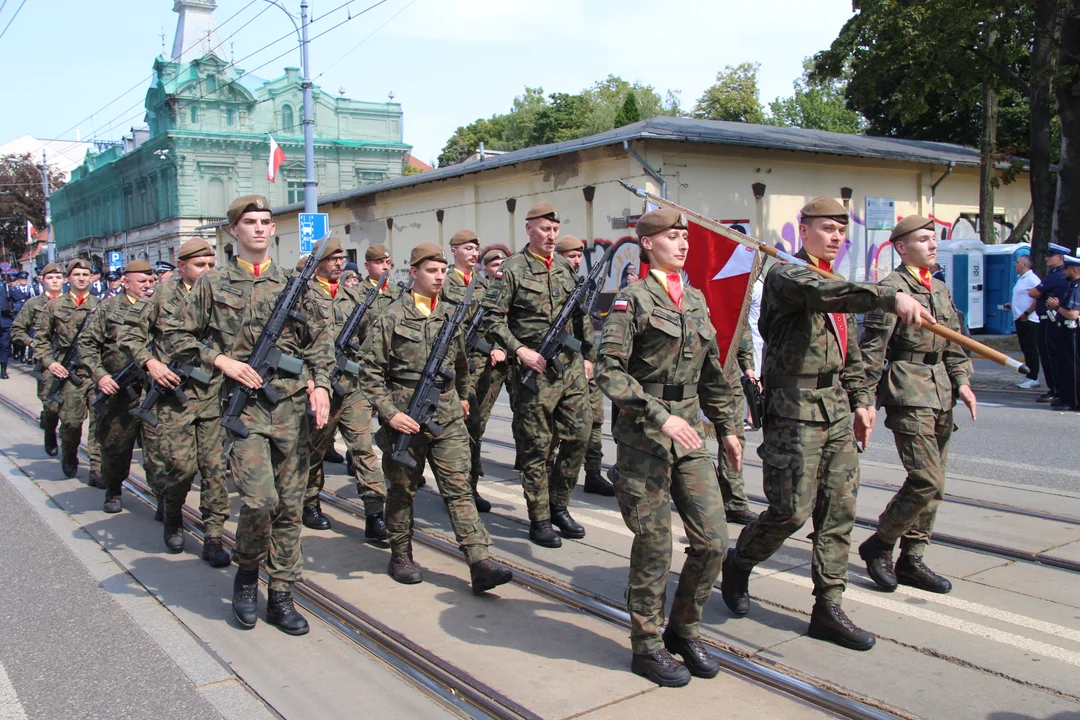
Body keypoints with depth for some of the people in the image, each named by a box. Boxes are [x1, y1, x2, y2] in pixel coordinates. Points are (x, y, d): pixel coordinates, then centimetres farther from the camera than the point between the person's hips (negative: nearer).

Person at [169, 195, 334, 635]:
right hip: (243, 404, -2)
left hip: (292, 404, 3)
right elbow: (179, 337, 8)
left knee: (290, 504, 4)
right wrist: (222, 360, -7)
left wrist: (320, 382, -5)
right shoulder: (212, 285, 6)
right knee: (260, 499, -16)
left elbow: (321, 337, 11)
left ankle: (281, 597, 17)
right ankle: (246, 573, 14)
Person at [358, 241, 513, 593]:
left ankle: (480, 563, -6)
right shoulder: (391, 317, -5)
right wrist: (390, 413, -15)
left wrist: (462, 396, 31)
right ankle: (401, 556, 27)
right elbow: (371, 373, -7)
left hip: (448, 418, 3)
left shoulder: (451, 315, 9)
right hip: (406, 418, -3)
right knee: (403, 490, 10)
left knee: (459, 488, -2)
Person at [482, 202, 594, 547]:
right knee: (536, 446, 2)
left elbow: (582, 314, 18)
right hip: (535, 368, -6)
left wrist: (588, 356, 14)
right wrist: (520, 350, -19)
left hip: (572, 366, 6)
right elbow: (493, 318, -10)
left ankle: (559, 506, 25)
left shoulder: (566, 266, 12)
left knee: (579, 436, 7)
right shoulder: (512, 269, -5)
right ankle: (539, 520, 13)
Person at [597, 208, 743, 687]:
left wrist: (727, 427, 18)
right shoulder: (633, 299, -7)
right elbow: (609, 372, -16)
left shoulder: (696, 300, 13)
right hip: (644, 436, -6)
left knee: (713, 541, 5)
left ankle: (683, 629, 27)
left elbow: (711, 372, 21)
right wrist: (660, 416, -21)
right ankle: (646, 646, 21)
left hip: (689, 435, 6)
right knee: (654, 547, 2)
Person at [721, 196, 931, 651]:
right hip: (796, 410, -8)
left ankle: (828, 610, 16)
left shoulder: (842, 286, 19)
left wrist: (861, 400, 18)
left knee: (840, 511, 7)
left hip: (837, 409, 8)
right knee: (792, 509, -6)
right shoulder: (786, 275, -9)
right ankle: (737, 566, 21)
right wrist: (891, 298, -43)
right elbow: (822, 294, -32)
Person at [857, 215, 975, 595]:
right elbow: (871, 349, -12)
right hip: (909, 396, -8)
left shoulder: (940, 289, 17)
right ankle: (879, 545, 6)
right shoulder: (891, 288, -9)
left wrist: (962, 382, 7)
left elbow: (954, 344, 21)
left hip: (941, 397, 8)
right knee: (928, 481, -12)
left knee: (930, 484, 10)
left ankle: (911, 560, 20)